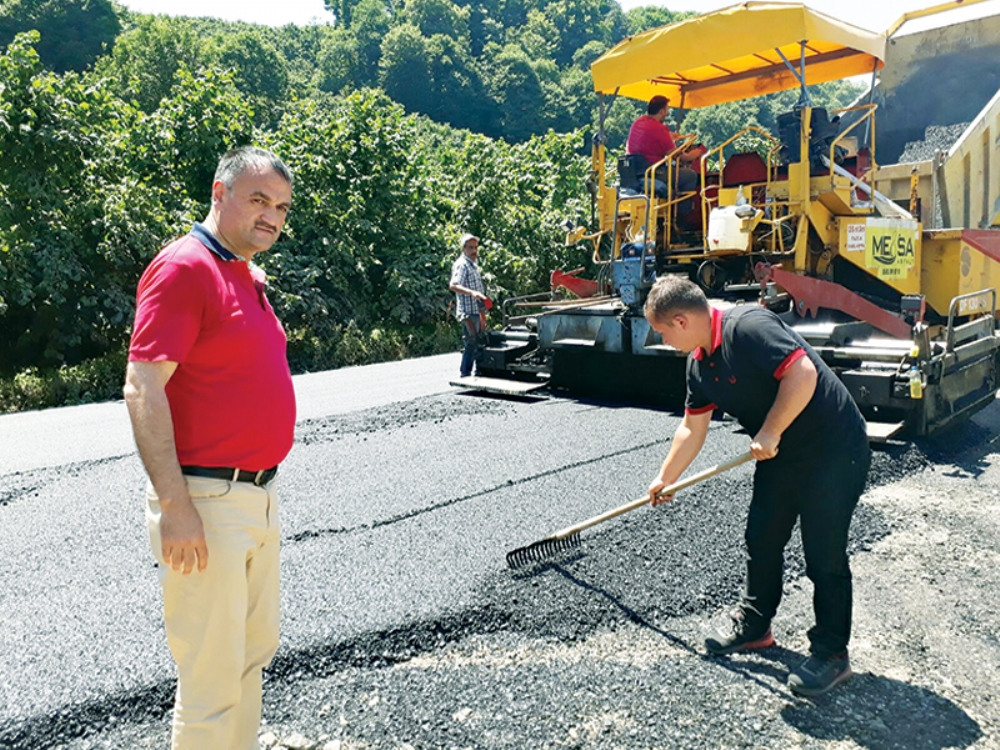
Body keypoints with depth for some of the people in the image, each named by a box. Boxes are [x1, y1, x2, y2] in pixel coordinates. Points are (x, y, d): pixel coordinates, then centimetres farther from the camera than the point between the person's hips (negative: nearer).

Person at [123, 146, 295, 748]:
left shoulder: (250, 276, 14)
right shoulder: (183, 268, -14)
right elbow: (142, 390, -20)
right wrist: (174, 507, -22)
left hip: (260, 495, 9)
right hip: (206, 503, -9)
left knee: (254, 651, 21)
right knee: (212, 674, 2)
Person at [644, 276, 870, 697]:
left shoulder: (748, 326, -25)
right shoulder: (700, 364, 3)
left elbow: (803, 373, -34)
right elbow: (692, 428, 13)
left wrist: (770, 432, -24)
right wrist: (665, 479, 19)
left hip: (833, 450, -9)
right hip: (781, 455, 9)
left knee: (824, 553, 0)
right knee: (761, 540, 15)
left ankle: (832, 653, 17)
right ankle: (753, 626, 33)